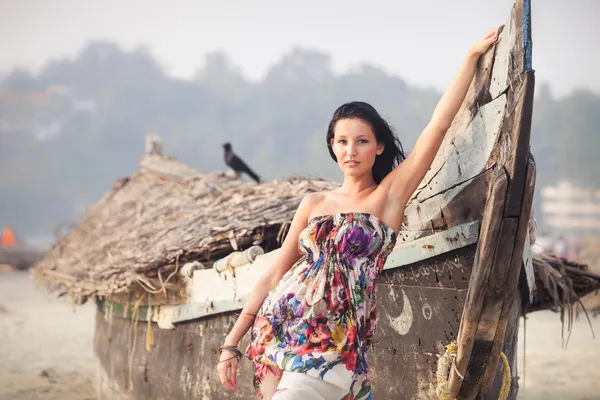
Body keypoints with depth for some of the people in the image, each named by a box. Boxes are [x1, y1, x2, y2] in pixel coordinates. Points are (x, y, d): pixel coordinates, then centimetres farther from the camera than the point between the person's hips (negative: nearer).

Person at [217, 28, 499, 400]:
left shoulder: (390, 194, 1)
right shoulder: (314, 203, 11)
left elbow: (439, 125, -6)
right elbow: (275, 274, 13)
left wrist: (473, 55, -6)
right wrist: (232, 343, 10)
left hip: (334, 341, -4)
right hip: (278, 327, 4)